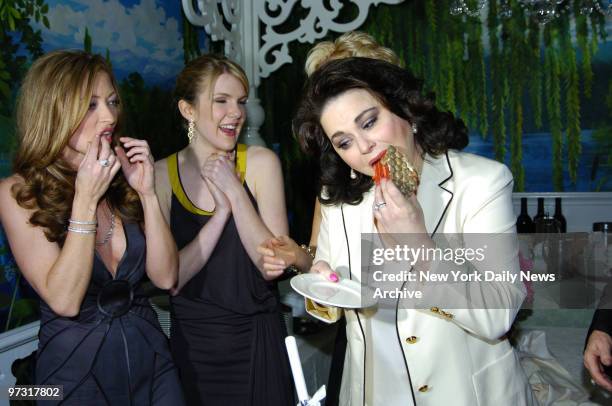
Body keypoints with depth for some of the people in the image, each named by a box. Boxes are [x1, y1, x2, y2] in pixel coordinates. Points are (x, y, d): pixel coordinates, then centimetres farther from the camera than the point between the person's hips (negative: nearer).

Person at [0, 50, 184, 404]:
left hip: (149, 353, 4)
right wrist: (86, 199, -22)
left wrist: (147, 194, -15)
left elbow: (165, 278, -6)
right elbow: (64, 302, -20)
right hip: (74, 365, -3)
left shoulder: (123, 178, -1)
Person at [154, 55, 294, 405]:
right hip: (192, 340, 1)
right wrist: (222, 210, -21)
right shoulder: (162, 174, -6)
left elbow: (273, 266, -16)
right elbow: (170, 278, -14)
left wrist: (235, 190, -20)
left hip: (256, 338, -1)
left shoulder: (261, 162, -9)